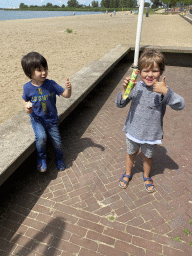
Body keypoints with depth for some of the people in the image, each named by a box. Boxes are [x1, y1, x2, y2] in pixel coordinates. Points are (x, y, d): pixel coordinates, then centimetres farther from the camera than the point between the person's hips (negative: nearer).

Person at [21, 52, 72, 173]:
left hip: (51, 119, 1)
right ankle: (41, 158, 5)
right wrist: (27, 106, -15)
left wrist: (68, 88, -32)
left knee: (57, 141, 5)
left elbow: (66, 95, -10)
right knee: (41, 137, -25)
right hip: (37, 119, -1)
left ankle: (59, 159, 37)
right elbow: (25, 100, 7)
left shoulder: (51, 84, -13)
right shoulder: (28, 87, -11)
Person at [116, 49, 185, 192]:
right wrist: (125, 90, -27)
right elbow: (120, 104, -8)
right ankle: (128, 174, 51)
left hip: (151, 133, -1)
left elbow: (180, 105, -27)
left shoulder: (163, 89, -18)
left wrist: (166, 91, -41)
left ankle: (147, 177, 51)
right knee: (131, 153, 23)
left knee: (147, 156, 22)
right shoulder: (136, 87, -12)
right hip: (133, 130, 2)